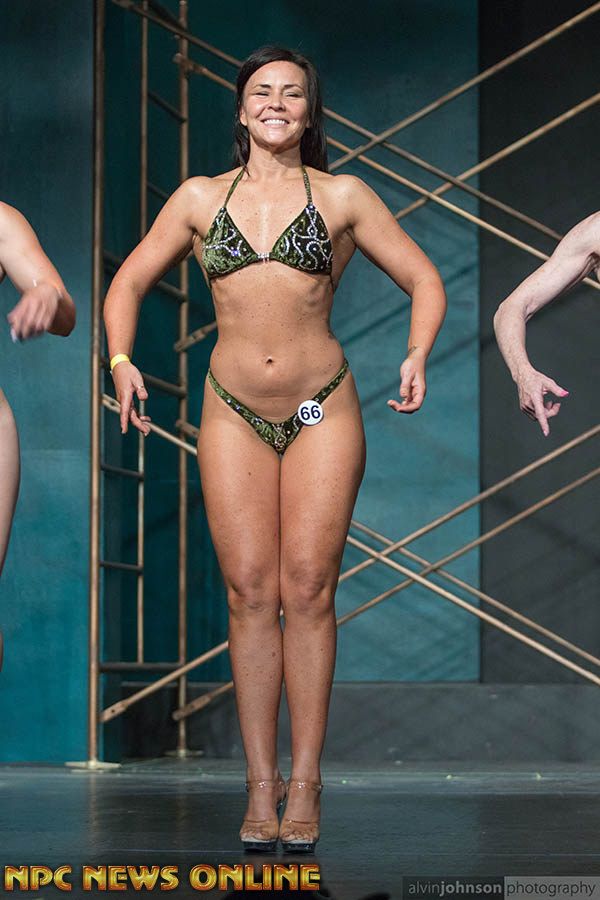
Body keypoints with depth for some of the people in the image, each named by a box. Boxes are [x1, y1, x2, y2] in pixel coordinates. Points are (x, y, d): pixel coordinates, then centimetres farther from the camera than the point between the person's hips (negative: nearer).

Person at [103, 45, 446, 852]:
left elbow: (424, 280, 8)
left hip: (323, 412, -1)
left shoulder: (343, 198, 5)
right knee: (250, 594, -2)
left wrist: (417, 356, -10)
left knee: (308, 592, -3)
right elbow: (129, 284, 15)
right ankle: (262, 784, 4)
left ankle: (305, 785, 3)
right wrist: (122, 361, -3)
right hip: (233, 415, 1)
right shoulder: (200, 199, 9)